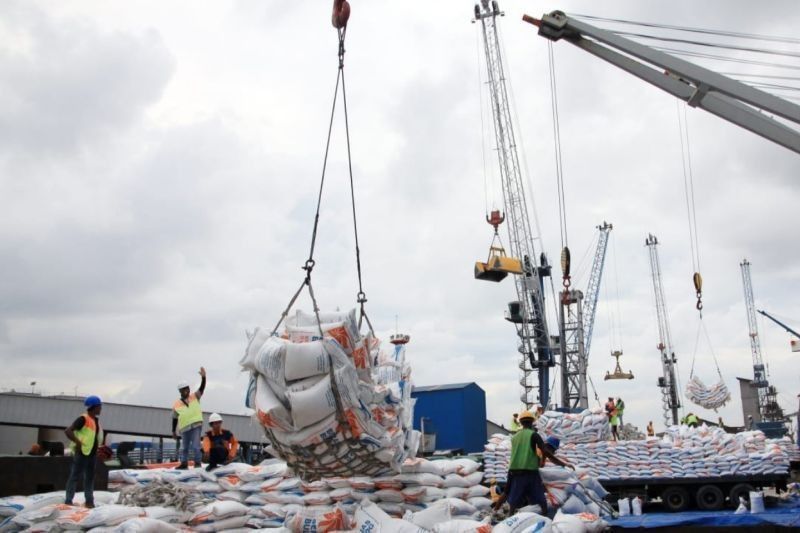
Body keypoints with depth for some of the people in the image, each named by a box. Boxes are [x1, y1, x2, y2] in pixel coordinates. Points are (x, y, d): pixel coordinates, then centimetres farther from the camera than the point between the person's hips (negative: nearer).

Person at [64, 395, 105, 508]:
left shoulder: (96, 420, 12)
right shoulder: (83, 419, -14)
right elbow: (68, 431, -21)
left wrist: (101, 445, 14)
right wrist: (78, 442, -22)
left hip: (92, 453, 8)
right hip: (82, 452, -8)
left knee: (90, 477, 11)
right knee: (75, 475, -2)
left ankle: (89, 500, 17)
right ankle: (68, 500, 4)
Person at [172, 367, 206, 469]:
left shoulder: (195, 397, 4)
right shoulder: (176, 404, 3)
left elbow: (202, 388, -9)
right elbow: (174, 419, 10)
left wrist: (203, 377, -24)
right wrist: (174, 431, 12)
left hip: (196, 425, -1)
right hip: (184, 428, 2)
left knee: (195, 446, -7)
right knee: (184, 447, 11)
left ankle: (198, 463, 3)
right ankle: (184, 463, 24)